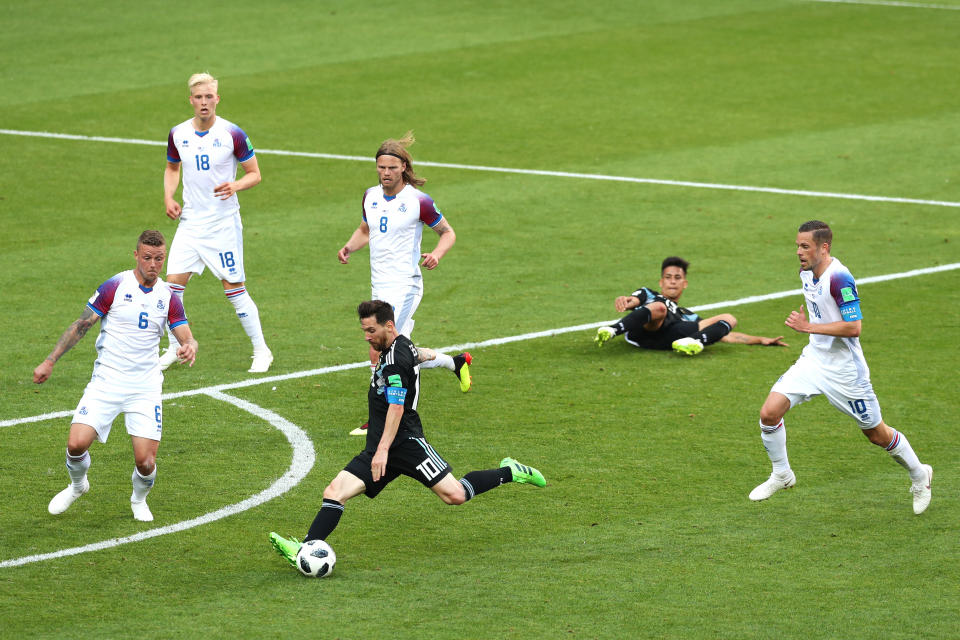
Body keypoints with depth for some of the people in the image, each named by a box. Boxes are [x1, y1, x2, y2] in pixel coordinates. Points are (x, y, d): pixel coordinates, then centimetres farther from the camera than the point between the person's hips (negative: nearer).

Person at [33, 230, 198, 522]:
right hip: (106, 382, -1)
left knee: (145, 462, -11)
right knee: (77, 444, -17)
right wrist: (50, 361, -4)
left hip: (145, 387, 1)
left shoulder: (168, 297, 3)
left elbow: (187, 338, 0)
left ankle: (139, 499, 25)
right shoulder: (115, 287, -6)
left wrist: (190, 347, -26)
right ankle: (77, 486, 19)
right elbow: (81, 326, 0)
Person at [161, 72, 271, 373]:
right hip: (190, 221, 4)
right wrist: (168, 197, 3)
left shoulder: (232, 134, -10)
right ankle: (175, 348, 13)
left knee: (234, 287, -2)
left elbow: (254, 173, -2)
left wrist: (236, 185, -22)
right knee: (174, 283, -4)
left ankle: (261, 351, 11)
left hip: (223, 221, -4)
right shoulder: (178, 134, 2)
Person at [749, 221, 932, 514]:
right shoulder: (806, 272, 3)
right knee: (769, 412, -9)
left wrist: (810, 327, -27)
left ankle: (919, 476, 32)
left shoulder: (839, 278, -24)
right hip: (813, 359, 7)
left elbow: (854, 327, -29)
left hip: (844, 369, -7)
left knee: (877, 434, 7)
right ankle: (781, 475, 13)